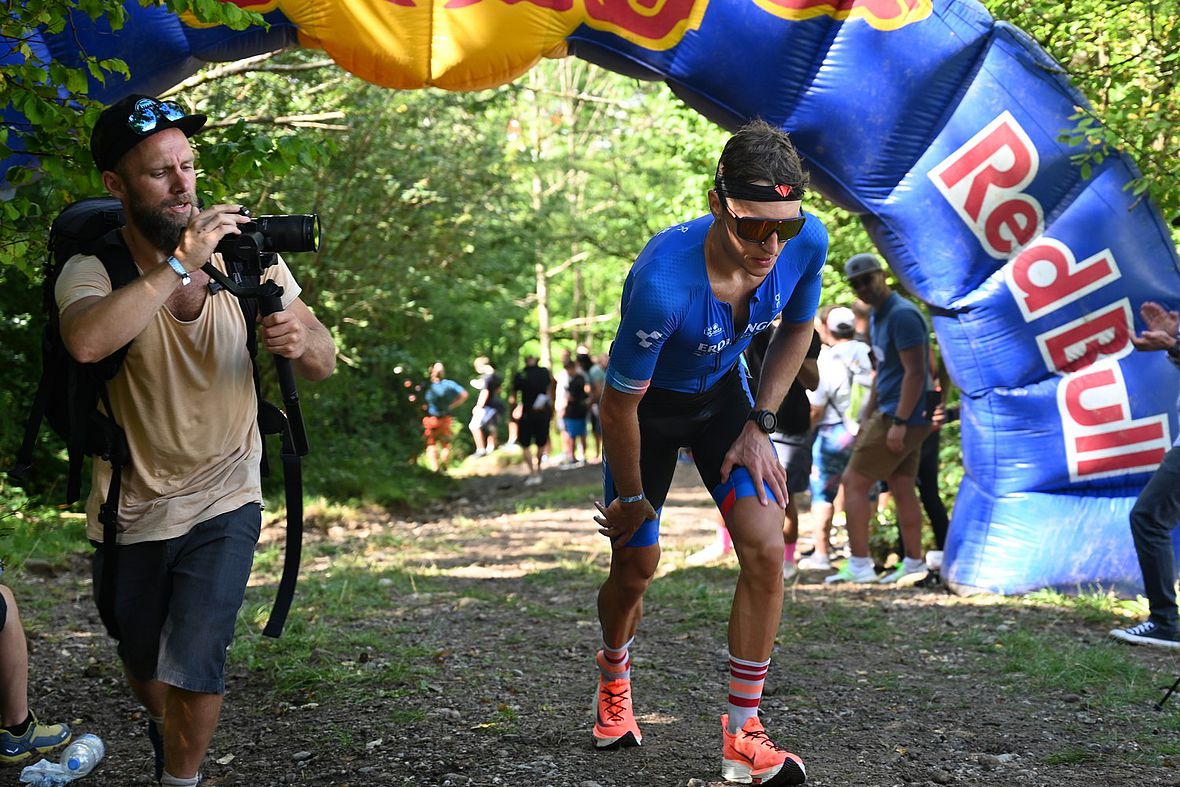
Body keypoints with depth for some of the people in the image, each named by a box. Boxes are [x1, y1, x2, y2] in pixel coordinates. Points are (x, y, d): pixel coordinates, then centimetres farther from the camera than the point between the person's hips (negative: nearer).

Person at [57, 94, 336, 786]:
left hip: (224, 502, 0)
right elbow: (86, 341, -40)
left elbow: (325, 364, -4)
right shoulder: (92, 271, -15)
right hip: (130, 513, 0)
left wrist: (302, 341, -27)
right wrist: (181, 262, -38)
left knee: (196, 664, -14)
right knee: (144, 664, 19)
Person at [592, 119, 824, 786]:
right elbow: (620, 405, -25)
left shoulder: (808, 241, -26)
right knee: (636, 567, 8)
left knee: (766, 551, -11)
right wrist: (632, 498, -11)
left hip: (723, 394, 4)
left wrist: (760, 424, -7)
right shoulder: (662, 283, -41)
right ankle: (615, 678, 42)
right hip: (649, 406, -3)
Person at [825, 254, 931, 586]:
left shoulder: (902, 315, -17)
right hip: (889, 415, 10)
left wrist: (898, 423, -23)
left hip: (900, 418, -10)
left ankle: (859, 565, -2)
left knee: (854, 482, -5)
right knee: (902, 488, 11)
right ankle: (914, 564, 16)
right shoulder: (877, 318, 14)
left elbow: (915, 372, -21)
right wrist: (867, 417, 22)